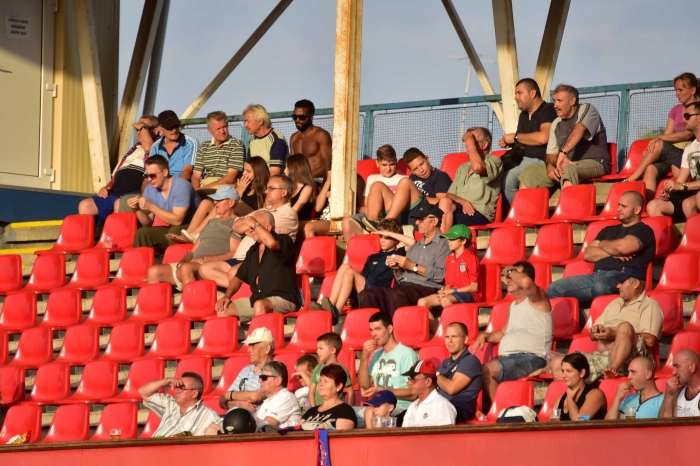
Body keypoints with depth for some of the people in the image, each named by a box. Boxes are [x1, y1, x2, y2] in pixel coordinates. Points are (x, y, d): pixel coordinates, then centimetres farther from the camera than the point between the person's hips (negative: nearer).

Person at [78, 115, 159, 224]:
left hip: (135, 194, -8)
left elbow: (148, 147, -18)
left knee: (119, 204, -40)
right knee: (85, 205, -13)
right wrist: (106, 187, 11)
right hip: (114, 194, 8)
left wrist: (143, 127, -1)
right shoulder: (133, 150, 31)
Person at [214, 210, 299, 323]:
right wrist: (227, 296, 4)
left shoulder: (284, 241, -3)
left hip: (283, 300, -8)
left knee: (260, 305, -39)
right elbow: (239, 277, 23)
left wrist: (255, 224, -13)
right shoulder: (253, 251, 19)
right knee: (223, 309, -8)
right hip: (255, 300, 8)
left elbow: (271, 242, -29)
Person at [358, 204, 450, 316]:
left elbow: (442, 275, -12)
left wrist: (413, 266, -8)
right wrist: (397, 269, 5)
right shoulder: (414, 248, 29)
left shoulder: (444, 244, 4)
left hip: (426, 289, -8)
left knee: (396, 294, -38)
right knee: (366, 295, -17)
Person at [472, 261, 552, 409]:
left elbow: (526, 282, -27)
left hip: (530, 358, -9)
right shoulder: (513, 306, 25)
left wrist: (510, 271, -7)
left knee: (486, 371, -30)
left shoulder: (537, 299, -3)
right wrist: (484, 336, 17)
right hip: (508, 358, 9)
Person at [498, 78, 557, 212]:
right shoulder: (523, 115, 21)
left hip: (539, 160, -9)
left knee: (508, 178, -29)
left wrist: (515, 137, -11)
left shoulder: (548, 110, -6)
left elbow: (543, 137, -22)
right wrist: (509, 143, 6)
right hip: (521, 160, 9)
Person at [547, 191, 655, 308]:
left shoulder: (643, 230, 6)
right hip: (597, 276, 8)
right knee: (554, 289, -12)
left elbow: (622, 247, -13)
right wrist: (612, 253, 0)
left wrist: (602, 244, 9)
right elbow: (588, 254, 17)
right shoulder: (609, 230, 28)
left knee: (600, 286, -44)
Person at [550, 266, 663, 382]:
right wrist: (596, 331, 4)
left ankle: (614, 369, -49)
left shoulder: (649, 305, 8)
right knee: (557, 363, -14)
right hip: (599, 357, 7)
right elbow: (592, 336, 29)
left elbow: (649, 341, -10)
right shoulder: (615, 304, 30)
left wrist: (615, 334, -13)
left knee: (625, 326, -36)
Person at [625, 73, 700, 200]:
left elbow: (688, 134, -13)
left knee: (659, 145, -30)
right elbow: (667, 135, 10)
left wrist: (659, 138, -17)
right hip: (671, 155, 5)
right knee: (651, 169, -28)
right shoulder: (676, 110, 20)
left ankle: (632, 178, -21)